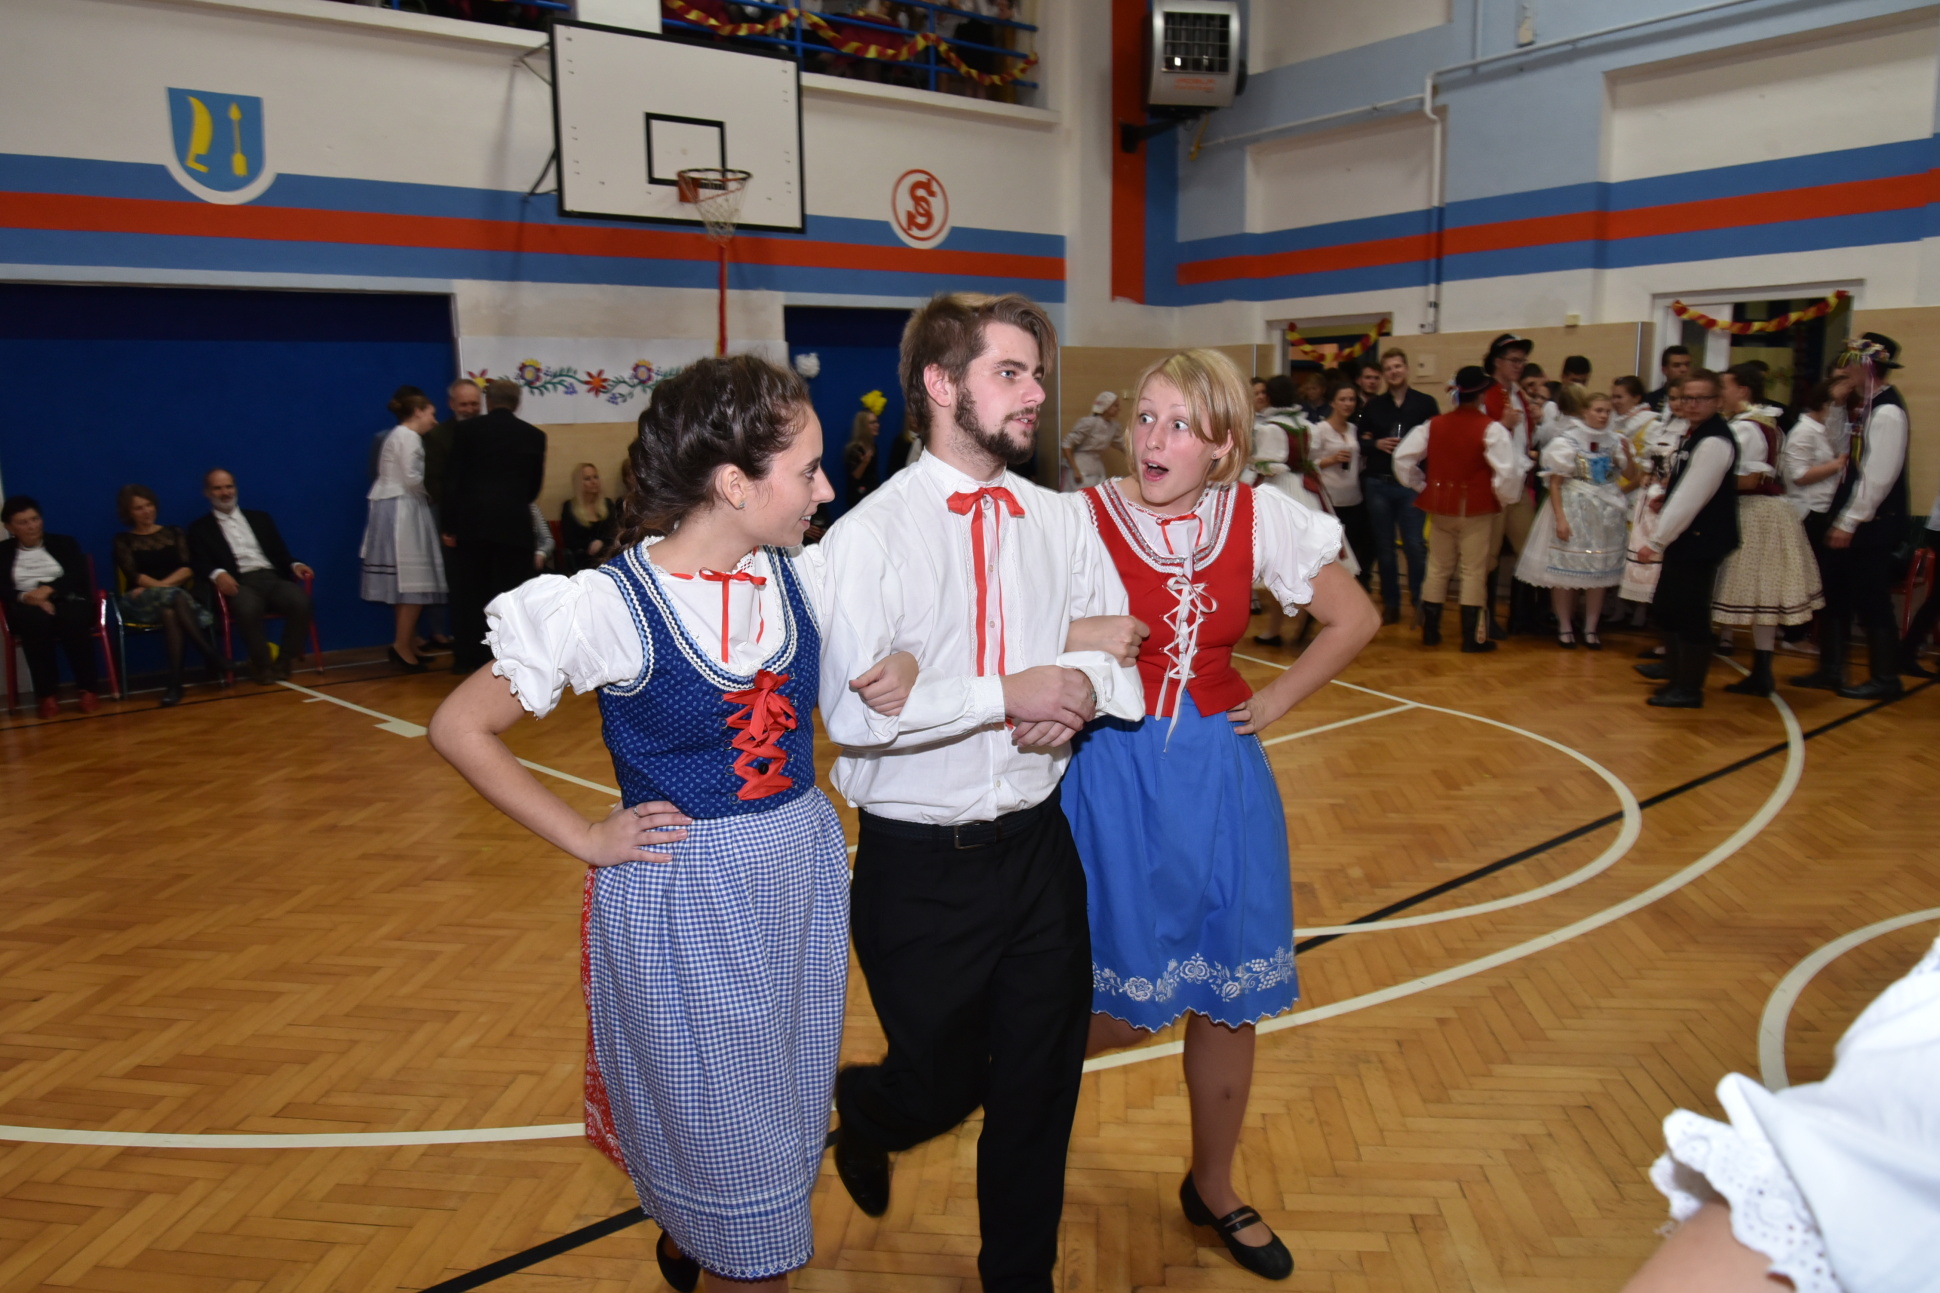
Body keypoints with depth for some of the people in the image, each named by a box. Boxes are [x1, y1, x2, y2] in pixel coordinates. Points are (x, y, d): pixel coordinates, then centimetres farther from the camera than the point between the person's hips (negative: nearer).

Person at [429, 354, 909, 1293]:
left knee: (792, 1126, 23)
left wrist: (894, 677, -7)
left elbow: (850, 674, 15)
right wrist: (586, 839, -10)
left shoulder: (799, 579, -4)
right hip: (681, 901, -6)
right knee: (728, 1150, 10)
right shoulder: (611, 606, -19)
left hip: (805, 878, 6)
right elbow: (458, 728, -10)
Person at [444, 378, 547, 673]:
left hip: (472, 522, 0)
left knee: (469, 591, 9)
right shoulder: (535, 435, 6)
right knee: (513, 592, 4)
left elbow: (452, 479, 1)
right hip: (515, 524, 0)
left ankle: (467, 656, 14)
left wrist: (451, 525, 6)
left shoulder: (466, 430, 3)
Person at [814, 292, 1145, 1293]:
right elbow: (852, 710, -23)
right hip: (921, 864, -4)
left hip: (1040, 847, 5)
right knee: (939, 1088, 14)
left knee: (1041, 1090, 16)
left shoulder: (1061, 524, 3)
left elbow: (1123, 654, 8)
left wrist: (1085, 687, -14)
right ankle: (858, 1110, 51)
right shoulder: (870, 534, -14)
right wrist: (1009, 693, -22)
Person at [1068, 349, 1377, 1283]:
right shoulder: (1085, 517, -10)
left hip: (1220, 774, 3)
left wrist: (1278, 701, 4)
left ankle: (1213, 1187, 36)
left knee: (1228, 998, 12)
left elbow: (1354, 619, 9)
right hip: (1113, 774, -3)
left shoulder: (1259, 516, -2)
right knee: (1130, 1003, 3)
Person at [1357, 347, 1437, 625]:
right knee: (1384, 548, 6)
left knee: (1415, 545, -6)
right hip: (1377, 484, 2)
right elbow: (1359, 442, 10)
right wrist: (1376, 444, -8)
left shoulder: (1425, 403, 4)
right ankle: (1390, 604, 14)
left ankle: (1419, 600, 8)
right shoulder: (1373, 406, 10)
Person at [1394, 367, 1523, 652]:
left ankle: (1430, 631, 19)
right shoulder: (1491, 429, -12)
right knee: (1474, 572, 3)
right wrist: (1503, 498, -3)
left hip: (1440, 506, 5)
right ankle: (1472, 637, 7)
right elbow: (1508, 471, -19)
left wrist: (1420, 485, 9)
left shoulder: (1434, 424, 3)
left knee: (1438, 569, 14)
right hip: (1476, 510, -4)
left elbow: (1402, 457, 1)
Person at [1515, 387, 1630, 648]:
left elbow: (1627, 474, 10)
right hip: (1572, 511, -5)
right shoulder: (1566, 441, -9)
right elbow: (1554, 483, -10)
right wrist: (1560, 518, -17)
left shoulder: (1612, 440, 5)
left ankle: (1590, 628, 16)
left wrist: (1627, 453, -9)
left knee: (1599, 571, 7)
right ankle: (1565, 627, 12)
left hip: (1604, 513, 5)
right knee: (1566, 571, 0)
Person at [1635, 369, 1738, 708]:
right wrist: (1667, 498, 8)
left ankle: (1689, 689, 8)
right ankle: (1675, 672, 36)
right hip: (1682, 538, 10)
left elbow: (1692, 497, -22)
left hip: (1701, 542, -10)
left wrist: (1656, 541, -20)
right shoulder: (1696, 433, 13)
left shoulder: (1714, 442, -19)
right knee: (1667, 606, 19)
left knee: (1691, 614, -3)